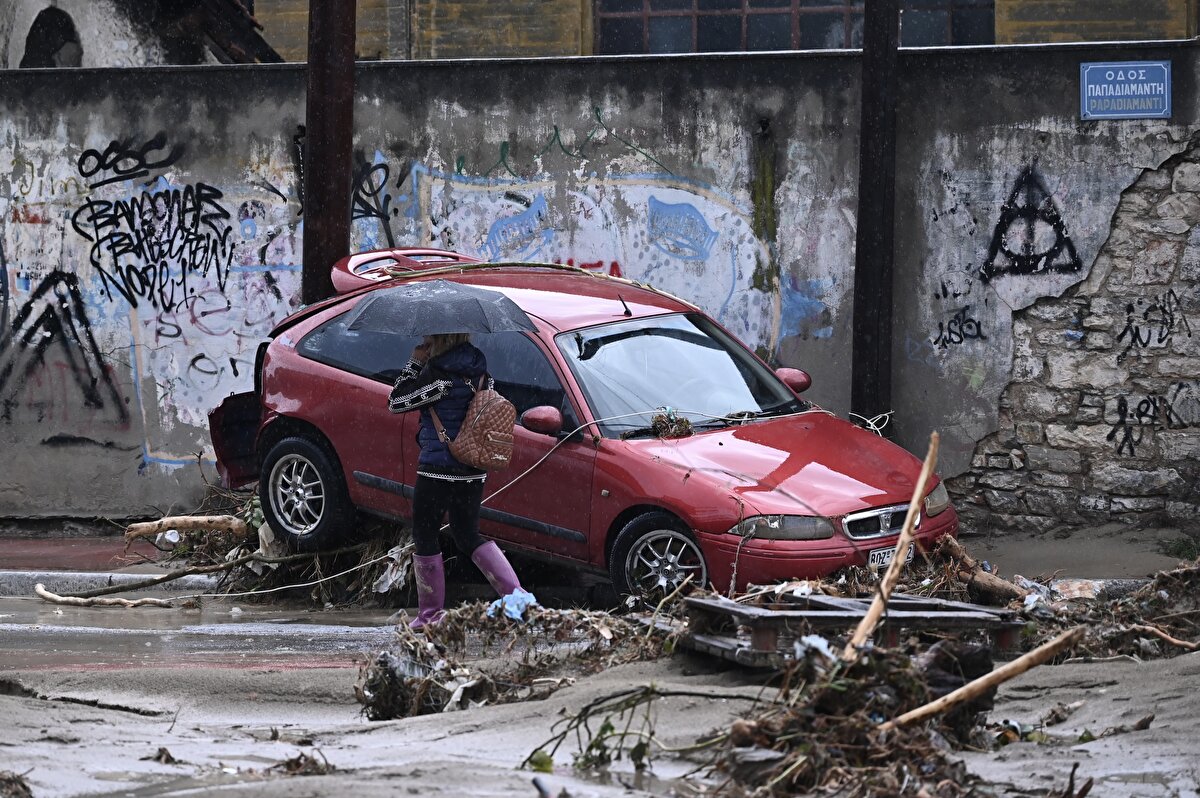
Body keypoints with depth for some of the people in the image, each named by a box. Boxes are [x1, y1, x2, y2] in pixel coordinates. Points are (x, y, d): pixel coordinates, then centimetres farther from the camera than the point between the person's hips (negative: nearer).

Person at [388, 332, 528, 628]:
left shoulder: (437, 373, -18)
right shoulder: (478, 370, 5)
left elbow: (396, 402, -11)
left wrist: (415, 363, -3)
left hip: (438, 468, -8)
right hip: (473, 470, 8)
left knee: (424, 537, 7)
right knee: (468, 537, 18)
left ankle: (430, 615, 9)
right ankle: (516, 594, 3)